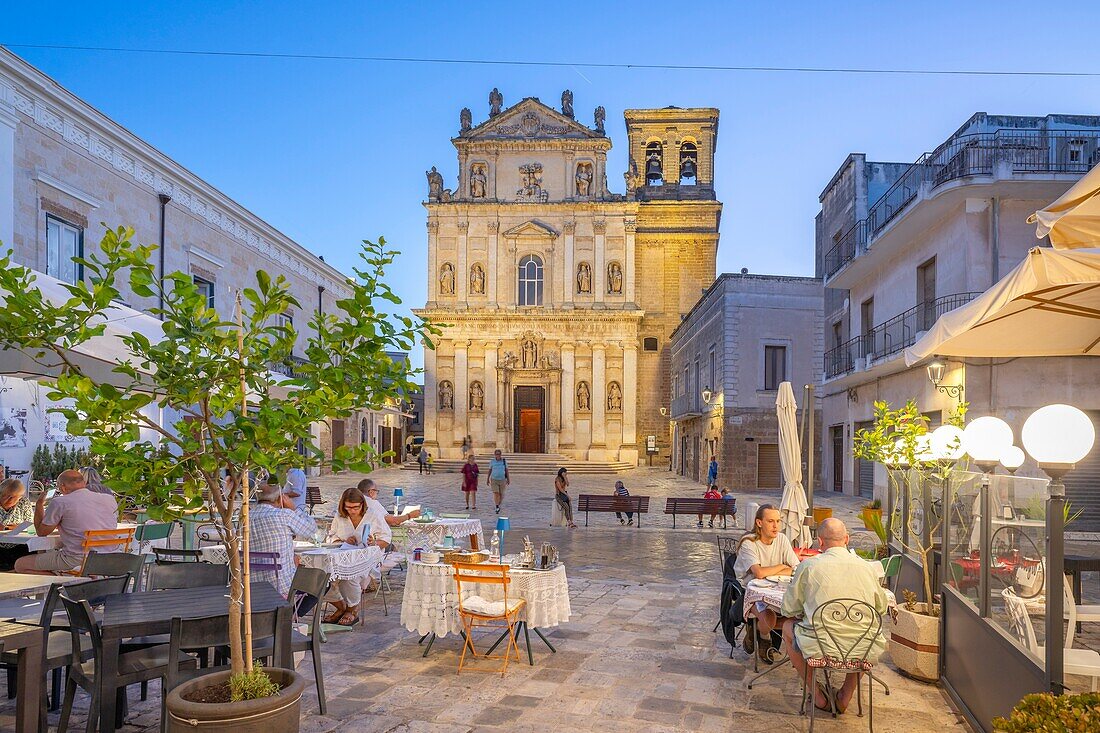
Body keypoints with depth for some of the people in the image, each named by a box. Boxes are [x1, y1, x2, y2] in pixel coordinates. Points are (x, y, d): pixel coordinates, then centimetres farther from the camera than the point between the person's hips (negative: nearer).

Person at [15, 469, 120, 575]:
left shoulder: (60, 502, -7)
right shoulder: (110, 499, 7)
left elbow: (41, 532, 8)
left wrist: (39, 504, 21)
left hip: (75, 562, -7)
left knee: (20, 565, 9)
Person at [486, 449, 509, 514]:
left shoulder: (504, 461, 0)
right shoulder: (492, 462, -1)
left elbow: (506, 470, 5)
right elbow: (489, 470, 7)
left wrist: (508, 479, 2)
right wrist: (487, 479, 9)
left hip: (502, 480, 1)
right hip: (494, 480, -1)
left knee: (501, 494, 6)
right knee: (496, 493, -13)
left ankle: (499, 505, 28)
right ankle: (497, 508, -12)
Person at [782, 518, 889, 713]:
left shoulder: (809, 566, -7)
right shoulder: (866, 567, 1)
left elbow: (789, 609, 2)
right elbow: (881, 608, 16)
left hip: (821, 650, -3)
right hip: (865, 652, 3)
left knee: (788, 627, 26)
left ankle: (818, 696, 28)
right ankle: (845, 696, 34)